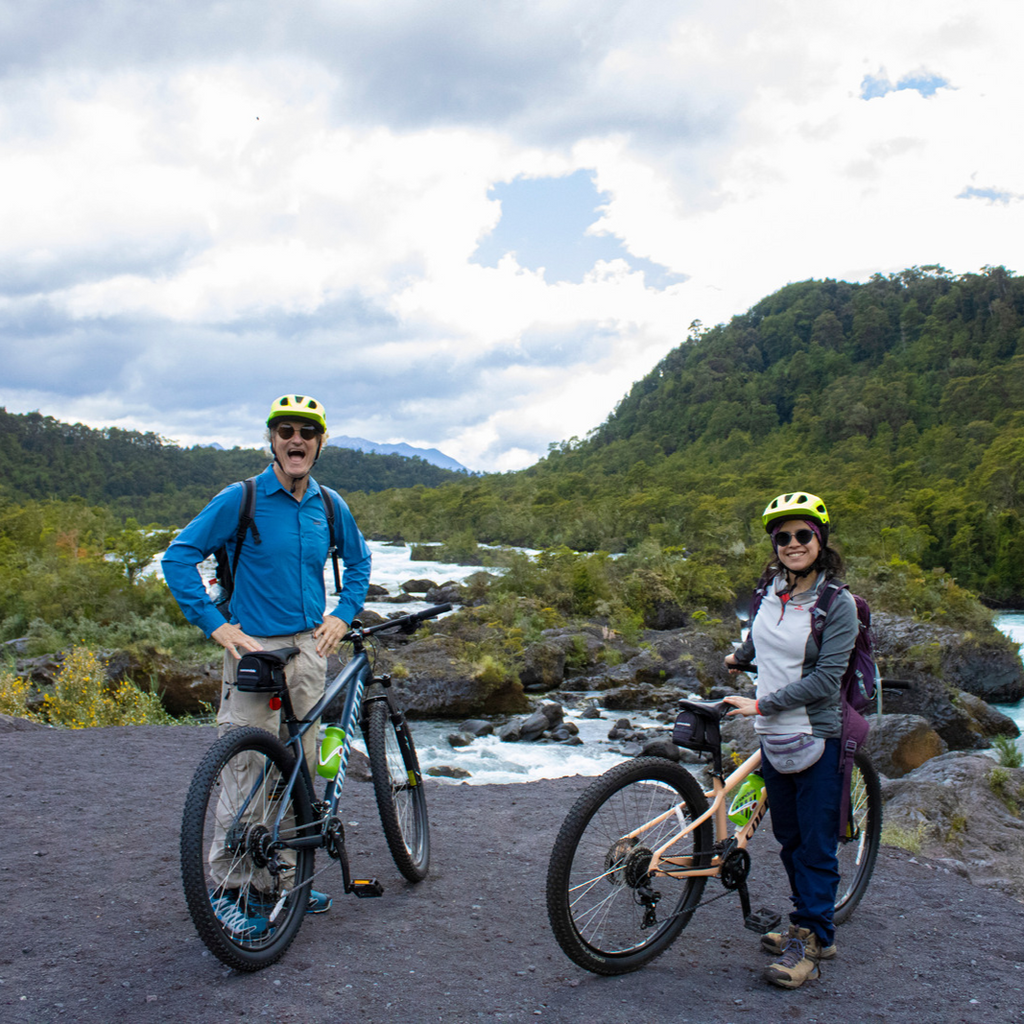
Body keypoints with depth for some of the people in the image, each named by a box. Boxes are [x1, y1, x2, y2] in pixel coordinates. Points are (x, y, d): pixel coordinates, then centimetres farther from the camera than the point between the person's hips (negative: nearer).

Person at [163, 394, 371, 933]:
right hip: (255, 648, -5)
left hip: (309, 648, 5)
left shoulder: (329, 505, 7)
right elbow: (179, 557, -7)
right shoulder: (240, 499, -8)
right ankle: (227, 886, 8)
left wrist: (342, 614, 9)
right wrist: (216, 625, -13)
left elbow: (358, 559, 23)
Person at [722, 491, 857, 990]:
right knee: (788, 838, 14)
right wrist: (739, 657, 44)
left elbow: (825, 677, -18)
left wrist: (761, 704, -18)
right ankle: (807, 926, 27)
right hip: (773, 738, 6)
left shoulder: (838, 603, -13)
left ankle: (811, 940, 14)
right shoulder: (770, 593, 3)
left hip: (817, 738, -5)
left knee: (816, 845, 2)